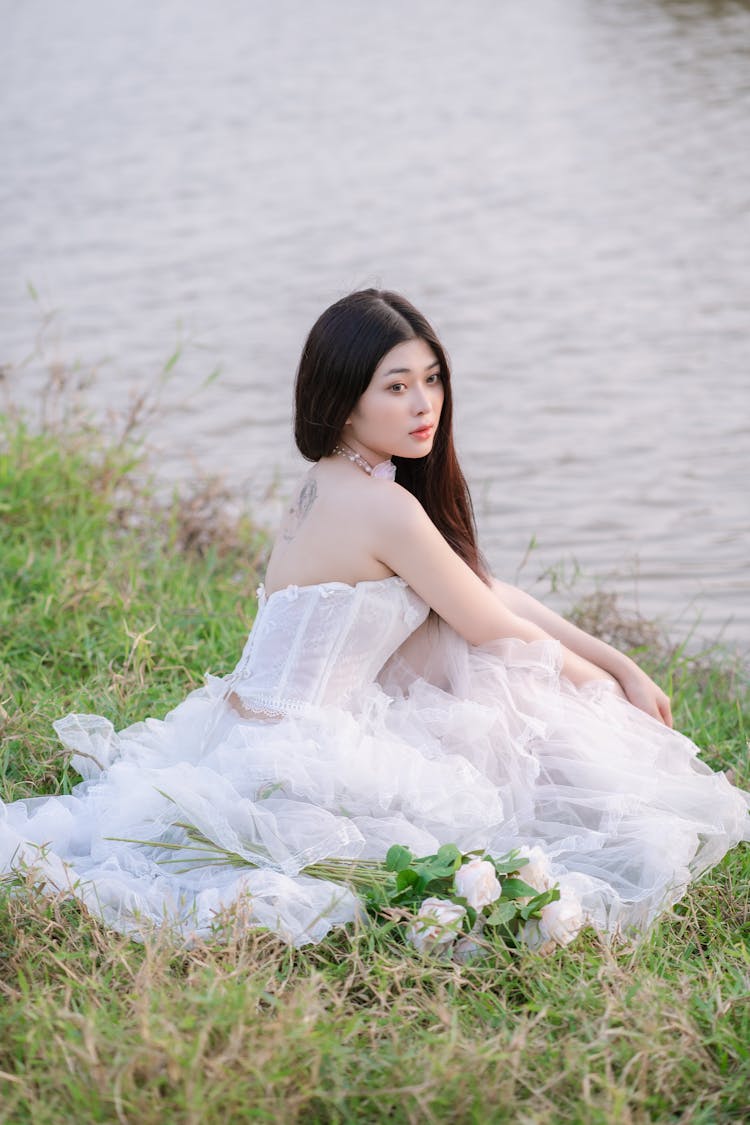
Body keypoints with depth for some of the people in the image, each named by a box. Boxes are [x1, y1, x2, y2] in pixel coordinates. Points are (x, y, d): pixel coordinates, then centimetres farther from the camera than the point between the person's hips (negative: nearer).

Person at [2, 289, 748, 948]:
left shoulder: (328, 485, 12)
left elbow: (487, 592, 16)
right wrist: (607, 693, 10)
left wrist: (621, 667, 14)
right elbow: (496, 634, -7)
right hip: (294, 759, -10)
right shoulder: (383, 507, -18)